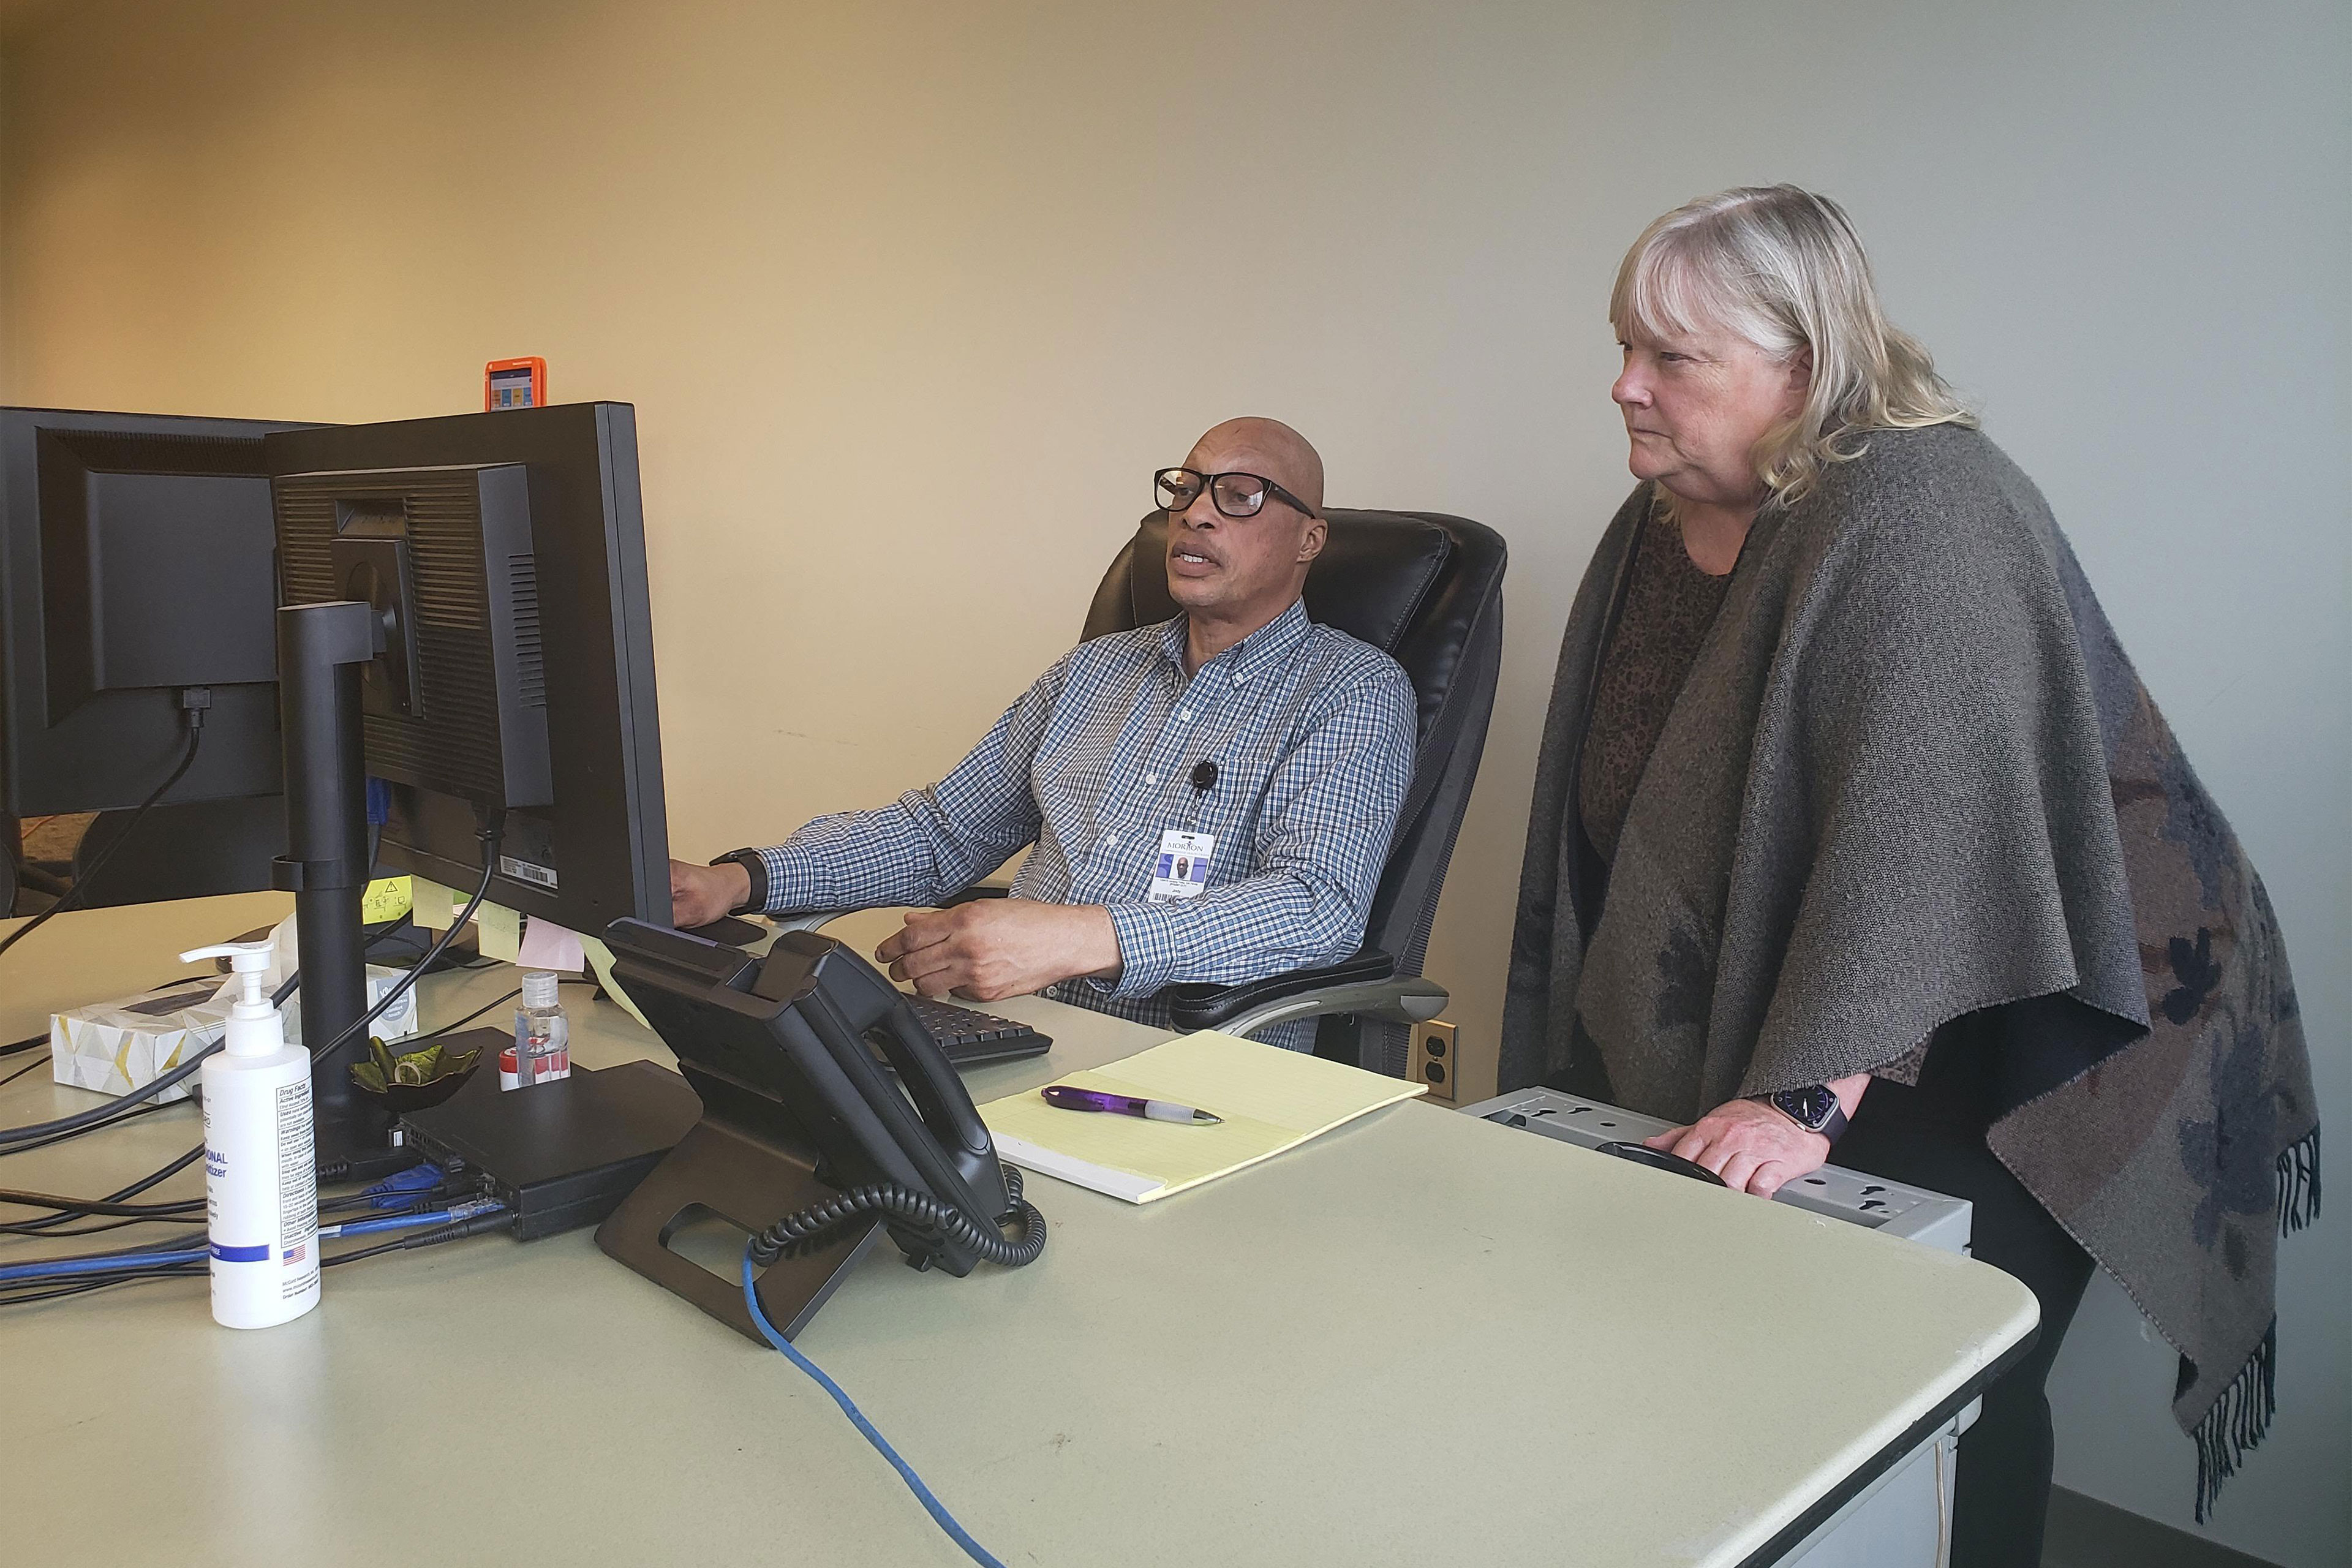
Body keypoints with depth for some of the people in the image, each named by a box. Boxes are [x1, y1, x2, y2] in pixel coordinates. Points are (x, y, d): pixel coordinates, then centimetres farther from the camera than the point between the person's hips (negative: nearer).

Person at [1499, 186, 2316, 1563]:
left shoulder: (1917, 518, -22)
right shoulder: (1657, 528, 4)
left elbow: (1915, 839, -31)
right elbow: (1616, 815, 11)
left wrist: (1810, 1097, -33)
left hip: (1986, 1051, -7)